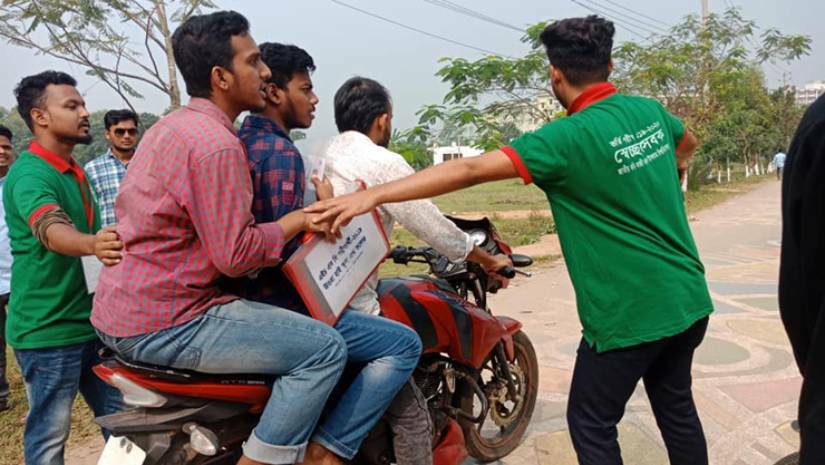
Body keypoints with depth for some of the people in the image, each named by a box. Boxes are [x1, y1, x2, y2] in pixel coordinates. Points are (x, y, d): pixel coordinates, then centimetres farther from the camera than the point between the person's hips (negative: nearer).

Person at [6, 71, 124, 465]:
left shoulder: (76, 173, 11)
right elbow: (52, 230, -38)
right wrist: (92, 244, -56)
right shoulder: (29, 173, -17)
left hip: (91, 322, 8)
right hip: (47, 330, -8)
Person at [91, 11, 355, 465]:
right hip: (164, 325, -10)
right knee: (326, 348, -15)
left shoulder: (169, 125, 13)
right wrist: (297, 220, -9)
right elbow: (235, 254, -22)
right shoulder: (217, 144, -19)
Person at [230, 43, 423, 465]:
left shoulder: (239, 142, 12)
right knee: (404, 345, -10)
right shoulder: (280, 152, -17)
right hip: (276, 307, -10)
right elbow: (286, 247, -25)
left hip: (245, 296, 10)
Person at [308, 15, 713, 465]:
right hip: (688, 299, 8)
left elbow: (471, 170, -28)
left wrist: (372, 195, -30)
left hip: (630, 312, -8)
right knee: (676, 409, 24)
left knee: (591, 424, 8)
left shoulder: (568, 138, -20)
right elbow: (687, 142, 27)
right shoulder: (650, 111, 3)